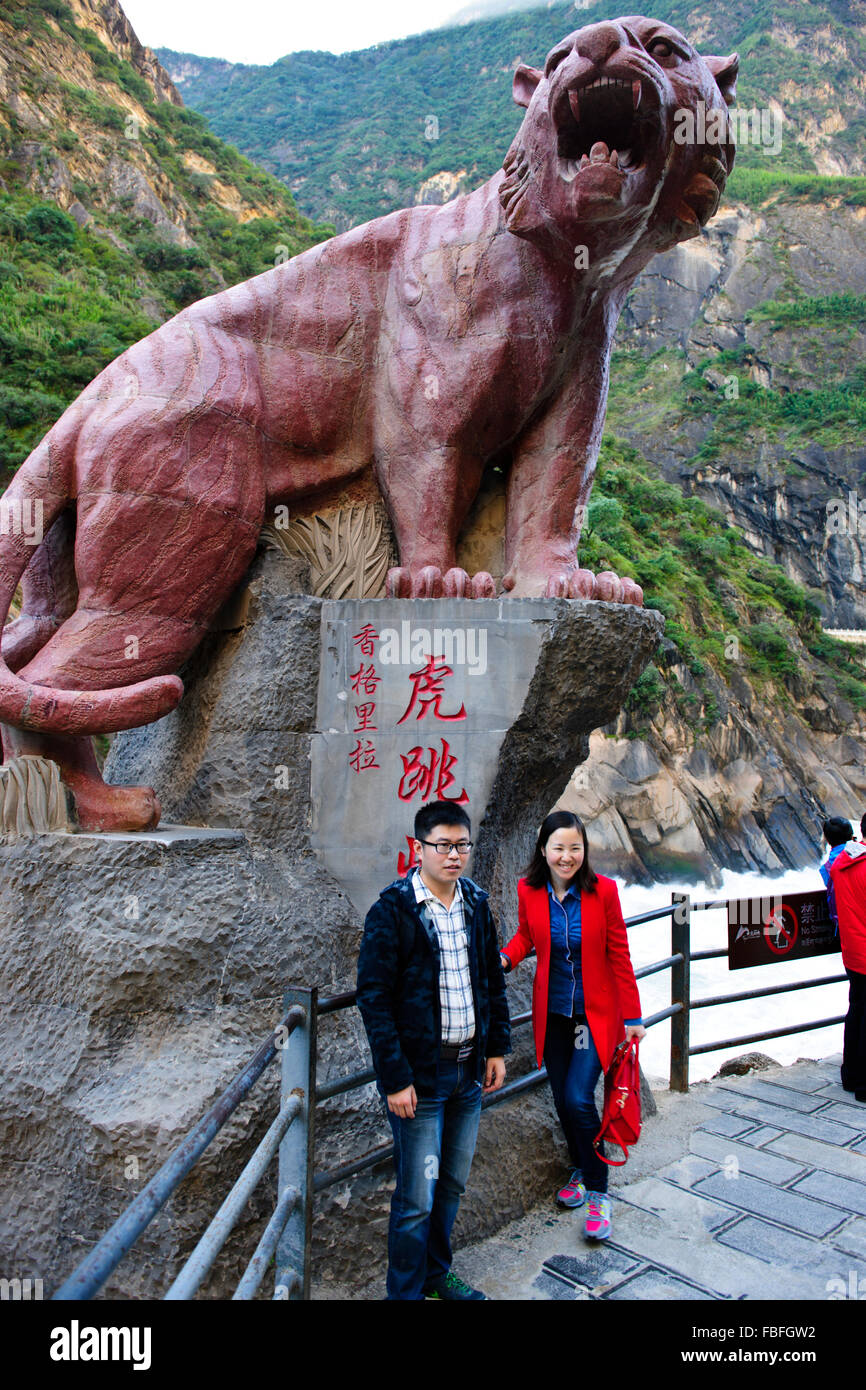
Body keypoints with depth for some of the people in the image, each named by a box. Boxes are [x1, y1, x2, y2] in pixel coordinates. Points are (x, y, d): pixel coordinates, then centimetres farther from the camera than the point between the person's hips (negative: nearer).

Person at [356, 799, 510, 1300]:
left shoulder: (476, 903, 4)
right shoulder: (392, 911, -15)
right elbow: (374, 998, -15)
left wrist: (498, 1047, 9)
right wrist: (395, 1078, -16)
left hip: (469, 1071, 6)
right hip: (420, 1074, -6)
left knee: (453, 1183, 19)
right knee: (417, 1197, 4)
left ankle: (437, 1272, 40)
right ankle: (406, 1289, 26)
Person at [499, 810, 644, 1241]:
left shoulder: (603, 891, -16)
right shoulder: (529, 890, -9)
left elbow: (619, 956, -9)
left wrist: (632, 1016, -6)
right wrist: (505, 958, -12)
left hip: (595, 1012, -3)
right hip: (553, 1012, 3)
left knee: (578, 1099, -11)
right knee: (562, 1101, 13)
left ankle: (598, 1192, 10)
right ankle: (580, 1170, 40)